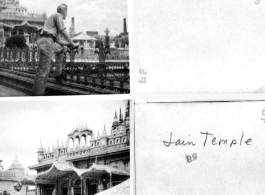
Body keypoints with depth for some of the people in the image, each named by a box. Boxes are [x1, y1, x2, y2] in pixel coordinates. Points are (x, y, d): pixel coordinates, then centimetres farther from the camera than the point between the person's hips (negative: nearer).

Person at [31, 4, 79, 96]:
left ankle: (39, 93, 10)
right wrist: (73, 44, 2)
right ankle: (37, 94, -12)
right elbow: (63, 32, -6)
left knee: (46, 70, 10)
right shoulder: (58, 15, 4)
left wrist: (70, 44, 29)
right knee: (42, 70, -11)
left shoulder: (53, 20, 32)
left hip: (44, 42, 10)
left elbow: (58, 40, 29)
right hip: (47, 42, -10)